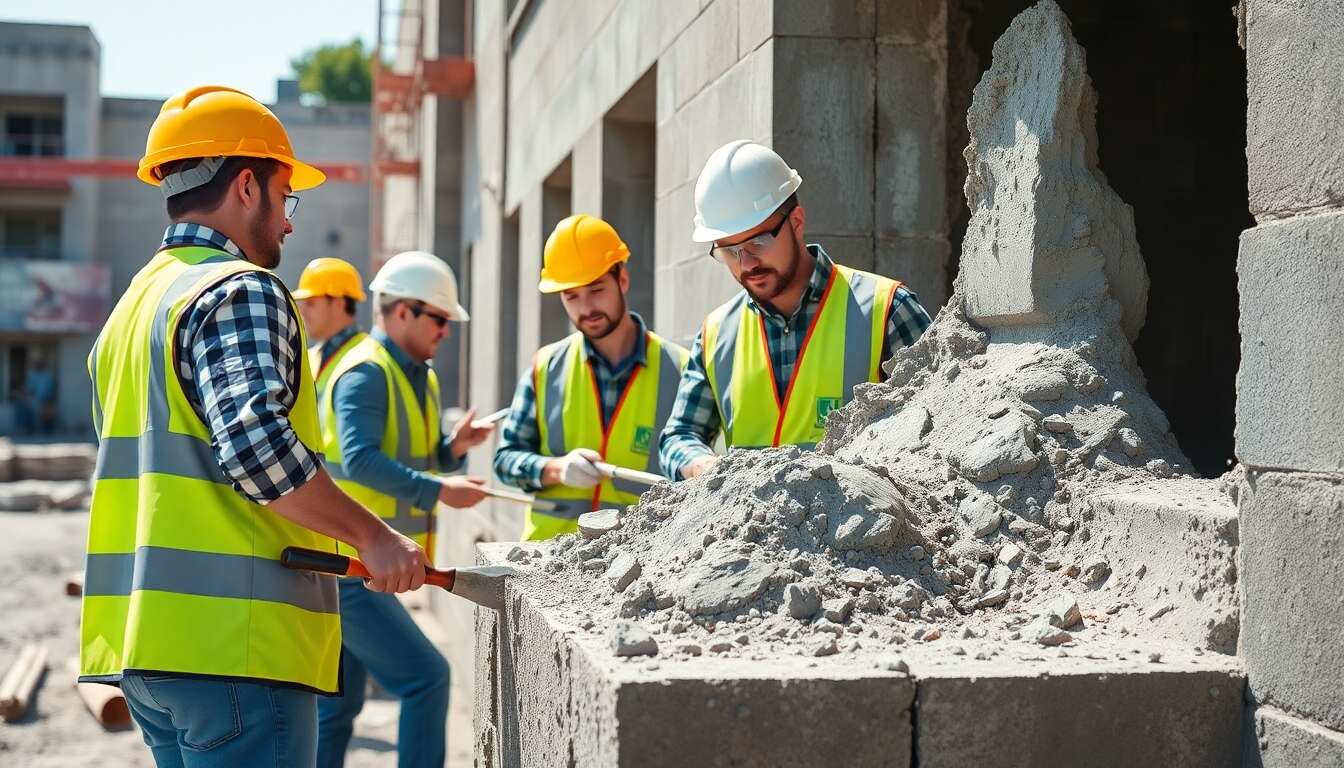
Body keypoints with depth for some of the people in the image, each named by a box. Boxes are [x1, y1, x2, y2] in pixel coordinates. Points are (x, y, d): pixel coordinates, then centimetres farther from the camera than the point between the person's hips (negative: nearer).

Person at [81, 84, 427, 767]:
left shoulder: (132, 307, 20)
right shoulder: (241, 290, -10)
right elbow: (257, 442, -24)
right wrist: (374, 536, -17)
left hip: (143, 635, 10)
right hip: (230, 640, -10)